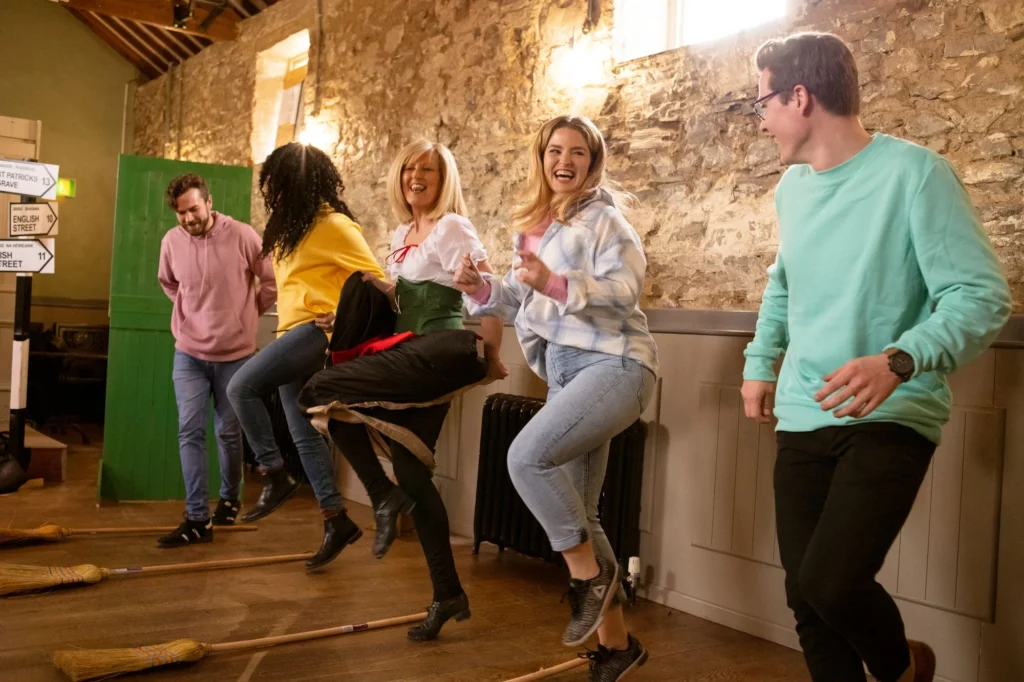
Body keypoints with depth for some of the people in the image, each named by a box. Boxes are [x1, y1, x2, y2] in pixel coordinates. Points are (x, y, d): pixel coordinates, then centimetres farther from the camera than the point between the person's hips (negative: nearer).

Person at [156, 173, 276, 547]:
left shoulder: (243, 236, -13)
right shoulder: (171, 241, -4)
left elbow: (271, 284, -2)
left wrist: (245, 315, 5)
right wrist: (191, 313, 12)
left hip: (235, 353, -2)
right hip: (189, 352, 2)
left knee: (229, 432, 9)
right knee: (190, 431, -5)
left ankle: (230, 499, 32)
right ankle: (198, 519, -1)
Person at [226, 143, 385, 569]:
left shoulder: (332, 225, -11)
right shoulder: (294, 225, 16)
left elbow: (376, 278, -13)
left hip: (316, 331, -9)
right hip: (296, 337, 9)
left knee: (241, 387, -19)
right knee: (304, 433, 7)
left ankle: (275, 477, -7)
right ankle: (337, 521, 13)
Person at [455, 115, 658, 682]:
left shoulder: (603, 218, -5)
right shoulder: (530, 226, 15)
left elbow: (626, 288, -17)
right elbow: (521, 300, 20)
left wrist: (555, 283, -28)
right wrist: (481, 289, 1)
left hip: (613, 363, -8)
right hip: (563, 372, 8)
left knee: (527, 457, -26)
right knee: (574, 514, 9)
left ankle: (590, 573, -4)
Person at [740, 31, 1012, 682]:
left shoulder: (915, 172, -12)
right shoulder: (792, 186, 9)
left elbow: (982, 296, -17)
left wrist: (898, 361, -33)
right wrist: (760, 363, 19)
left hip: (892, 418, -6)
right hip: (802, 421, 6)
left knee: (829, 585, -18)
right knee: (806, 598, 6)